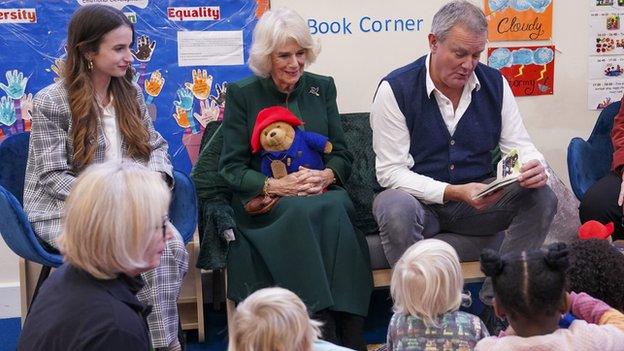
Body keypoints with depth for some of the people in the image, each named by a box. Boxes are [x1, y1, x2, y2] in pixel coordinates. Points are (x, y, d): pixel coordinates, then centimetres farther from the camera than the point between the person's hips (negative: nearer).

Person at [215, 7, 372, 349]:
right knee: (305, 211, -36)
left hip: (321, 192, 3)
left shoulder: (322, 88, 14)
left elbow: (342, 154, 12)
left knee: (336, 207, -33)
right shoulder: (242, 94, 4)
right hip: (263, 203, -2)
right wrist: (276, 185, -18)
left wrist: (326, 176, -12)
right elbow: (231, 168, -1)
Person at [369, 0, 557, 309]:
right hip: (419, 202, -4)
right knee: (395, 207, -38)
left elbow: (520, 147, 5)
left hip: (477, 201, 4)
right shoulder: (395, 89, -11)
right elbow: (390, 171, -15)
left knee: (542, 198, -18)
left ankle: (495, 302, -14)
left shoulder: (494, 84, 2)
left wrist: (536, 168, -22)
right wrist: (455, 192, -27)